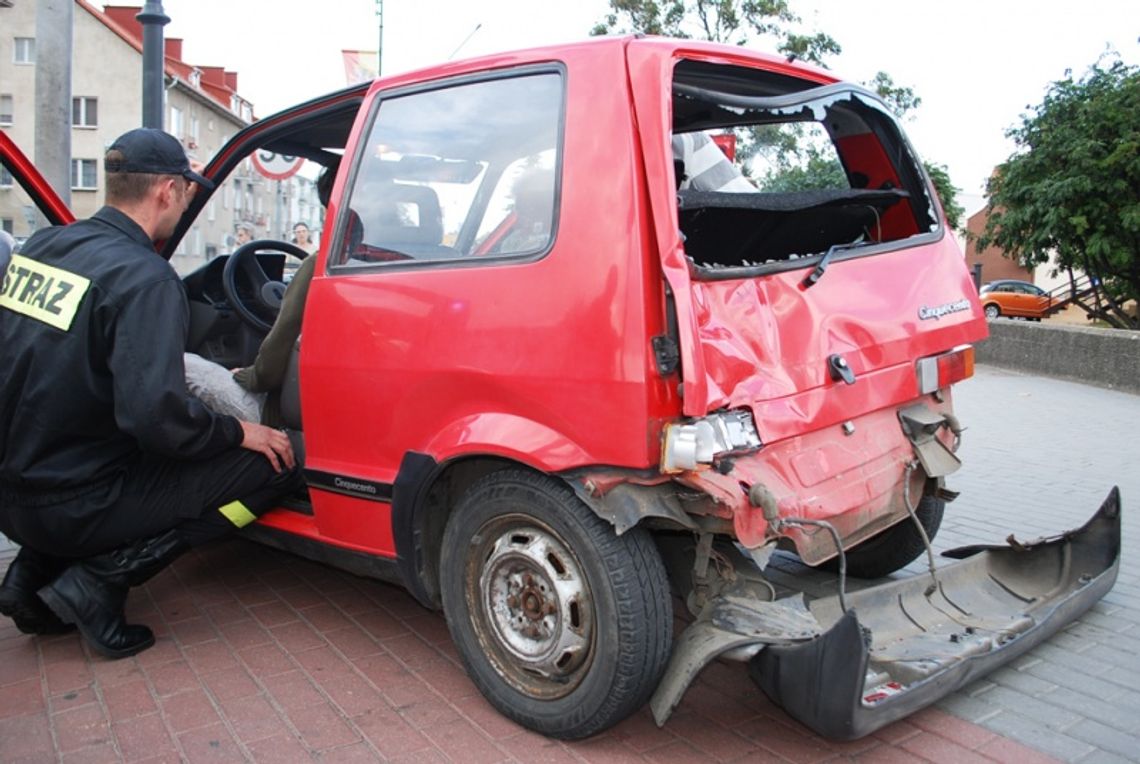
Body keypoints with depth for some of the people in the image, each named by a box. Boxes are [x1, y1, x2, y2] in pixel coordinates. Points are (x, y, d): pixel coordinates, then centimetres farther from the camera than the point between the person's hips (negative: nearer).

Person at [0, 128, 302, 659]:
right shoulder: (144, 277, -20)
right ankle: (98, 577, -5)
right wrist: (238, 432, -11)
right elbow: (157, 419, -29)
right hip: (72, 507, -8)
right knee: (273, 467, -6)